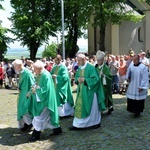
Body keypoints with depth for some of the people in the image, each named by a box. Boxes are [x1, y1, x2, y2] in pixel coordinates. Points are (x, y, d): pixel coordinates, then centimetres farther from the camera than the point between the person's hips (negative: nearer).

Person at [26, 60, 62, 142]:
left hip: (44, 100, -9)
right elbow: (37, 85, 14)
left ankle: (36, 135, 9)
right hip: (40, 98, 9)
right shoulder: (38, 75, 7)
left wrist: (36, 89, -15)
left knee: (40, 117, -2)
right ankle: (57, 129, 28)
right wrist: (32, 90, -3)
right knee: (47, 116, 16)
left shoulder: (46, 75, -20)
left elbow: (46, 89, -24)